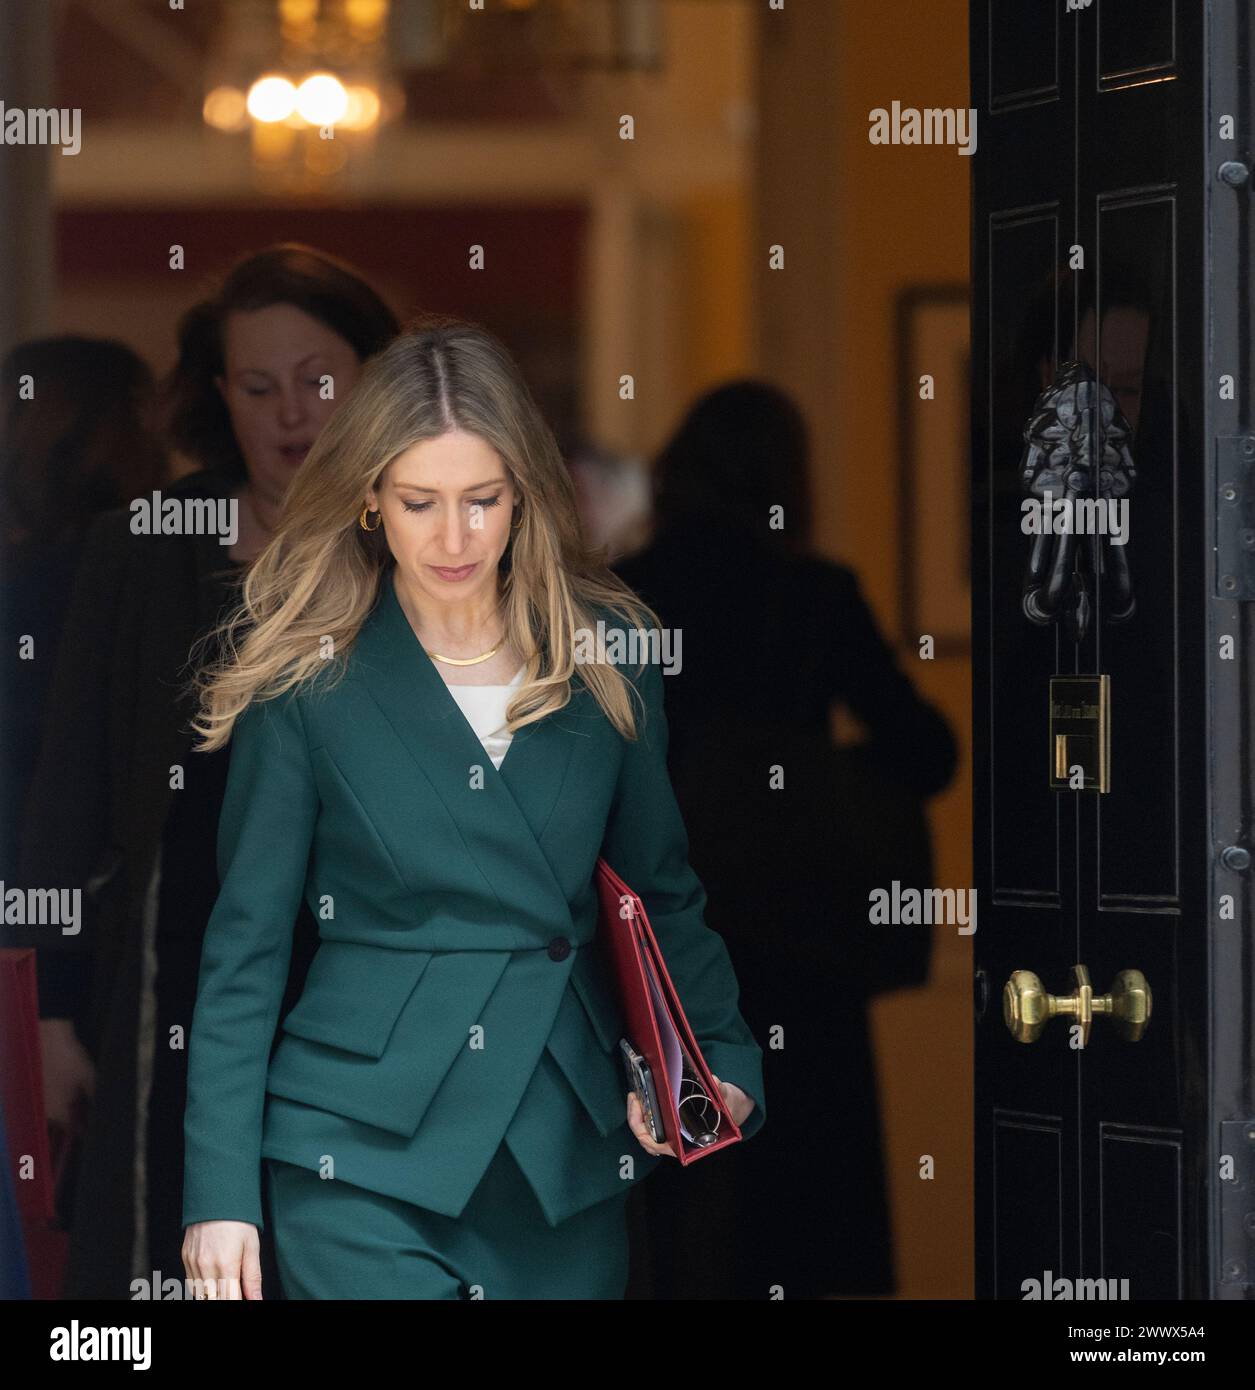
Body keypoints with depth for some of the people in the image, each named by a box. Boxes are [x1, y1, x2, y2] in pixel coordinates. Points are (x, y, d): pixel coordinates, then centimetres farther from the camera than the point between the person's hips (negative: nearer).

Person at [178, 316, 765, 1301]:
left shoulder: (608, 656, 6)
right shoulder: (308, 676, -1)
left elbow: (663, 894, 16)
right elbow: (246, 943, 0)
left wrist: (724, 1065, 0)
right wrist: (222, 1190, -5)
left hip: (569, 1160, 3)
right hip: (365, 1158, -3)